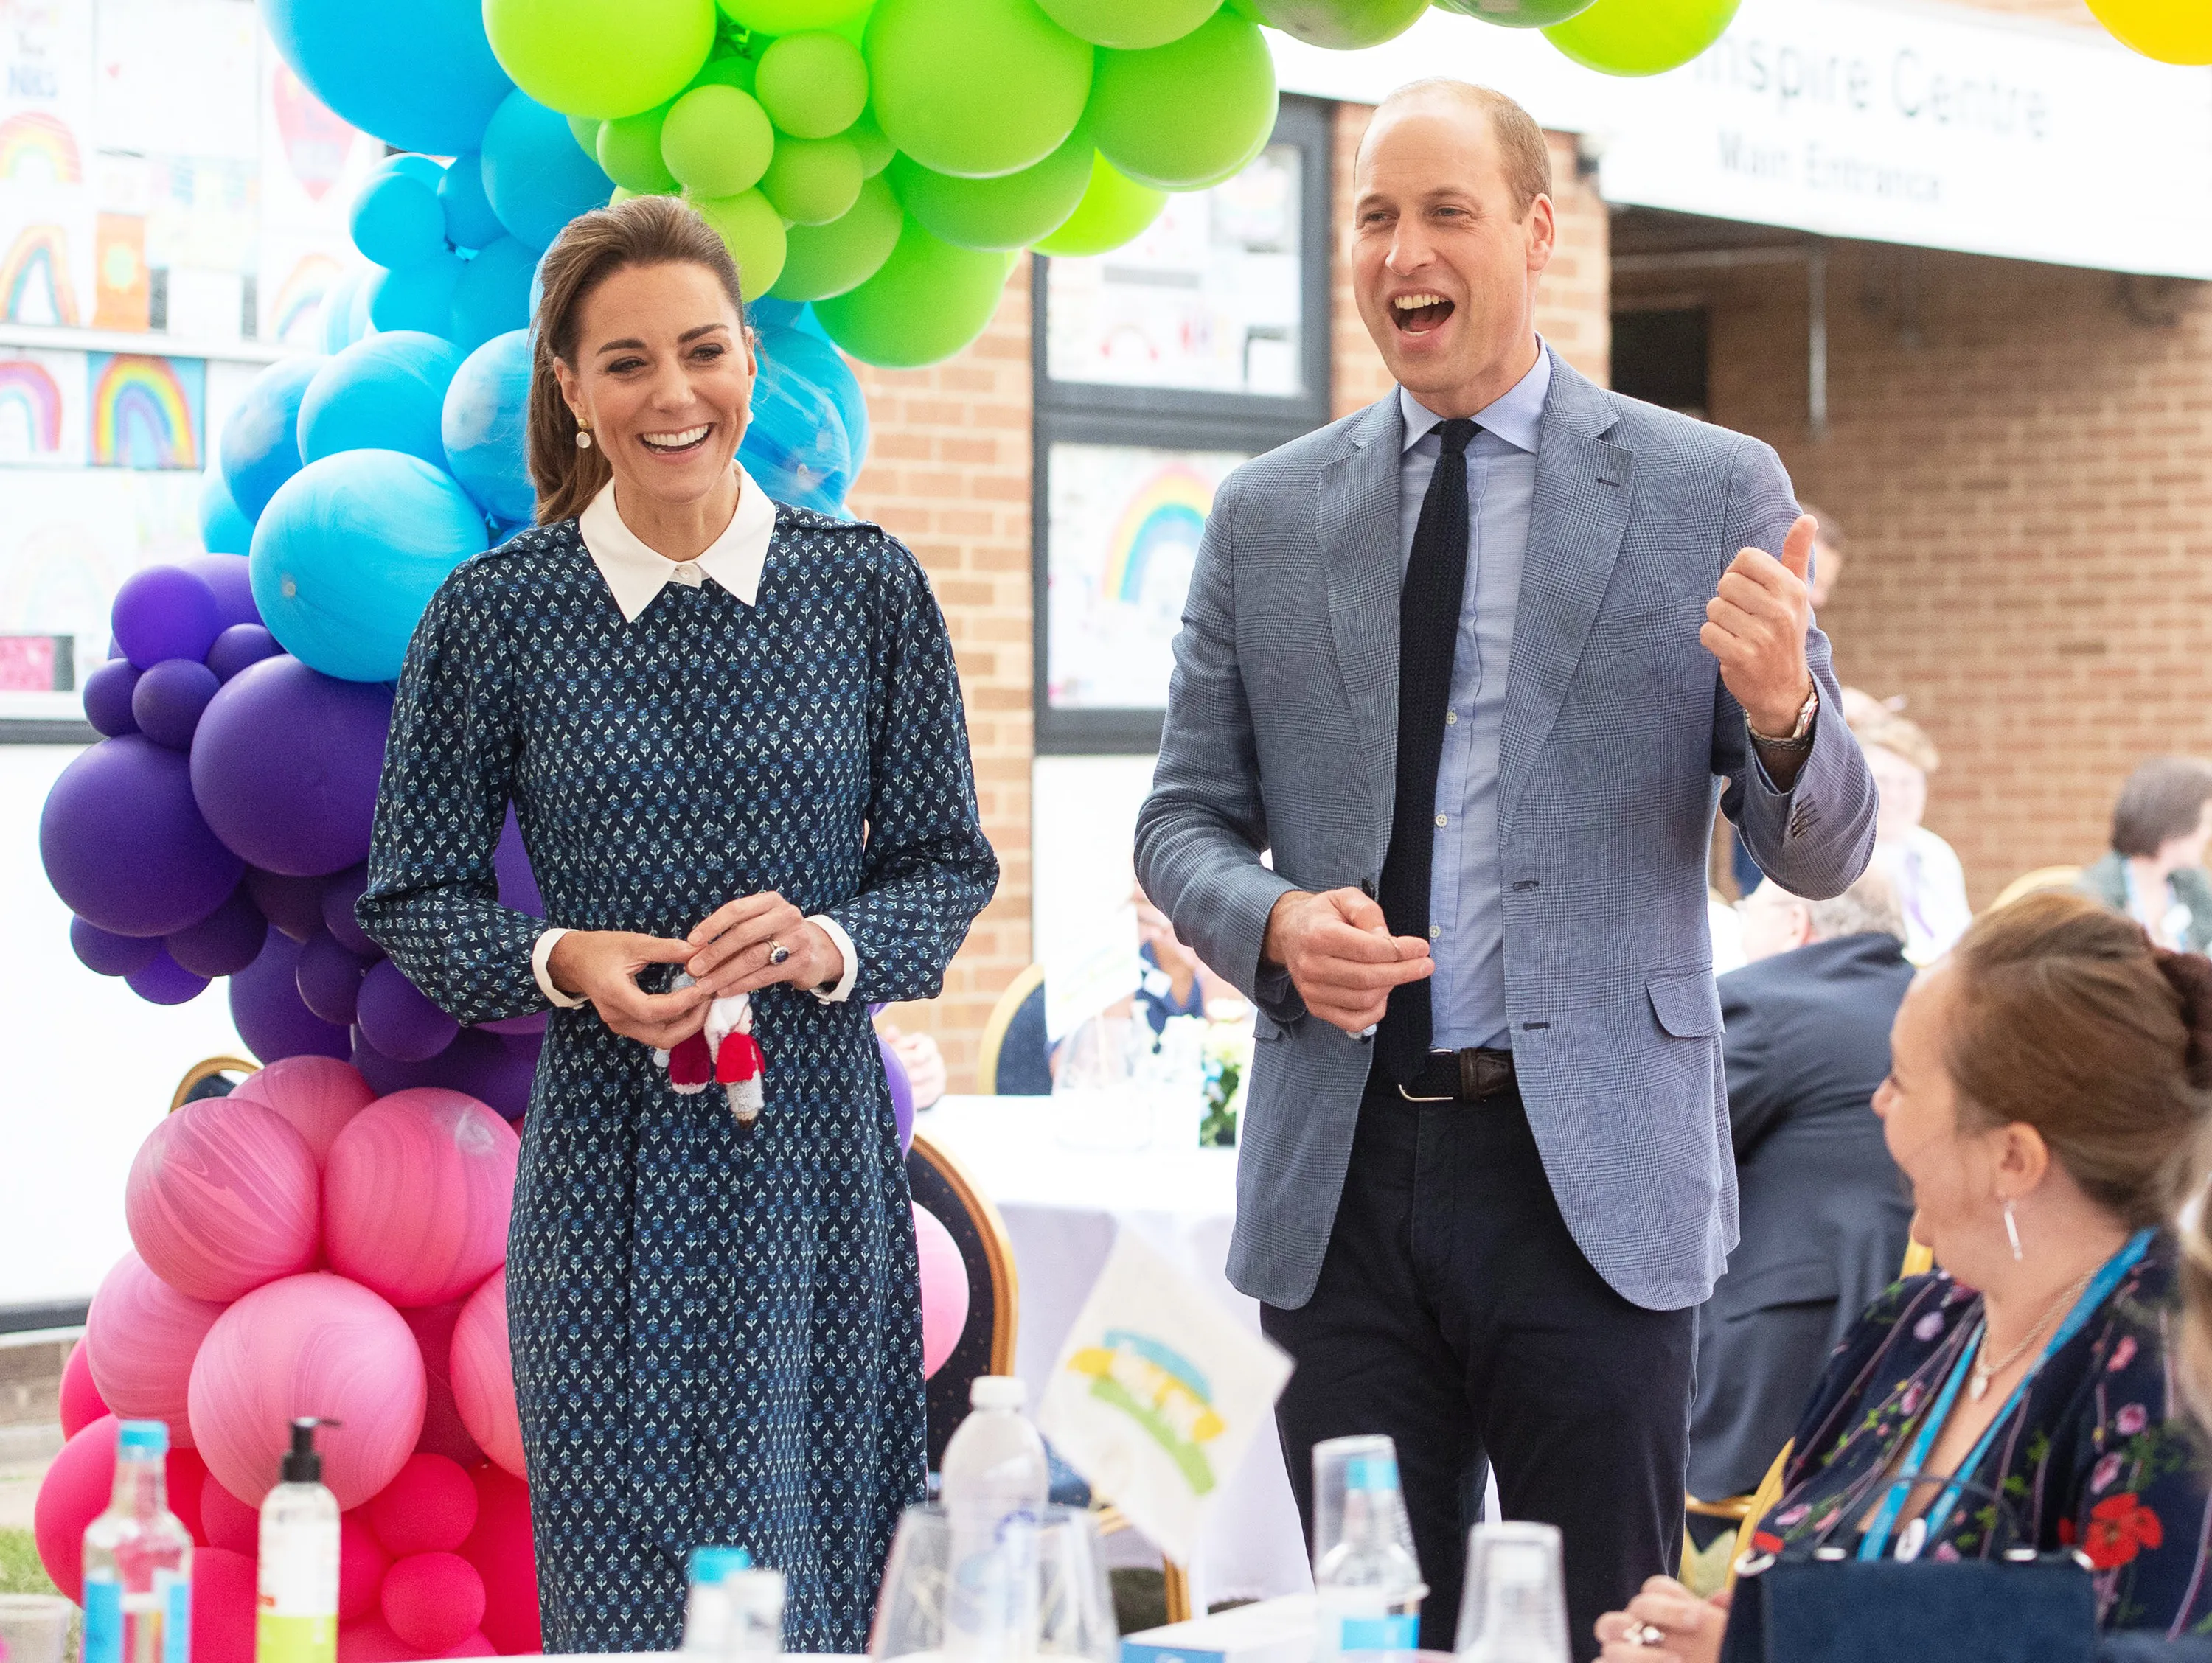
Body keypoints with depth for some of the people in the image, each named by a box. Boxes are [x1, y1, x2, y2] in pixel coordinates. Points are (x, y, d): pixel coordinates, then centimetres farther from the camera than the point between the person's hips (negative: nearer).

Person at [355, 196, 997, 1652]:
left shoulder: (869, 589, 3)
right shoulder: (494, 615, 0)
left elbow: (950, 862, 8)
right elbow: (416, 898, 7)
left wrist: (832, 945, -12)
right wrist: (562, 966, -12)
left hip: (818, 1162, 1)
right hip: (609, 1173, -1)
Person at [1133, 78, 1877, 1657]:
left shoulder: (1715, 492, 2)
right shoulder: (1265, 517, 10)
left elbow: (1826, 854, 2)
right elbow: (1183, 822, 14)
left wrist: (1781, 712, -20)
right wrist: (1278, 925, -8)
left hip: (1592, 1170, -2)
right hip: (1340, 1168, 3)